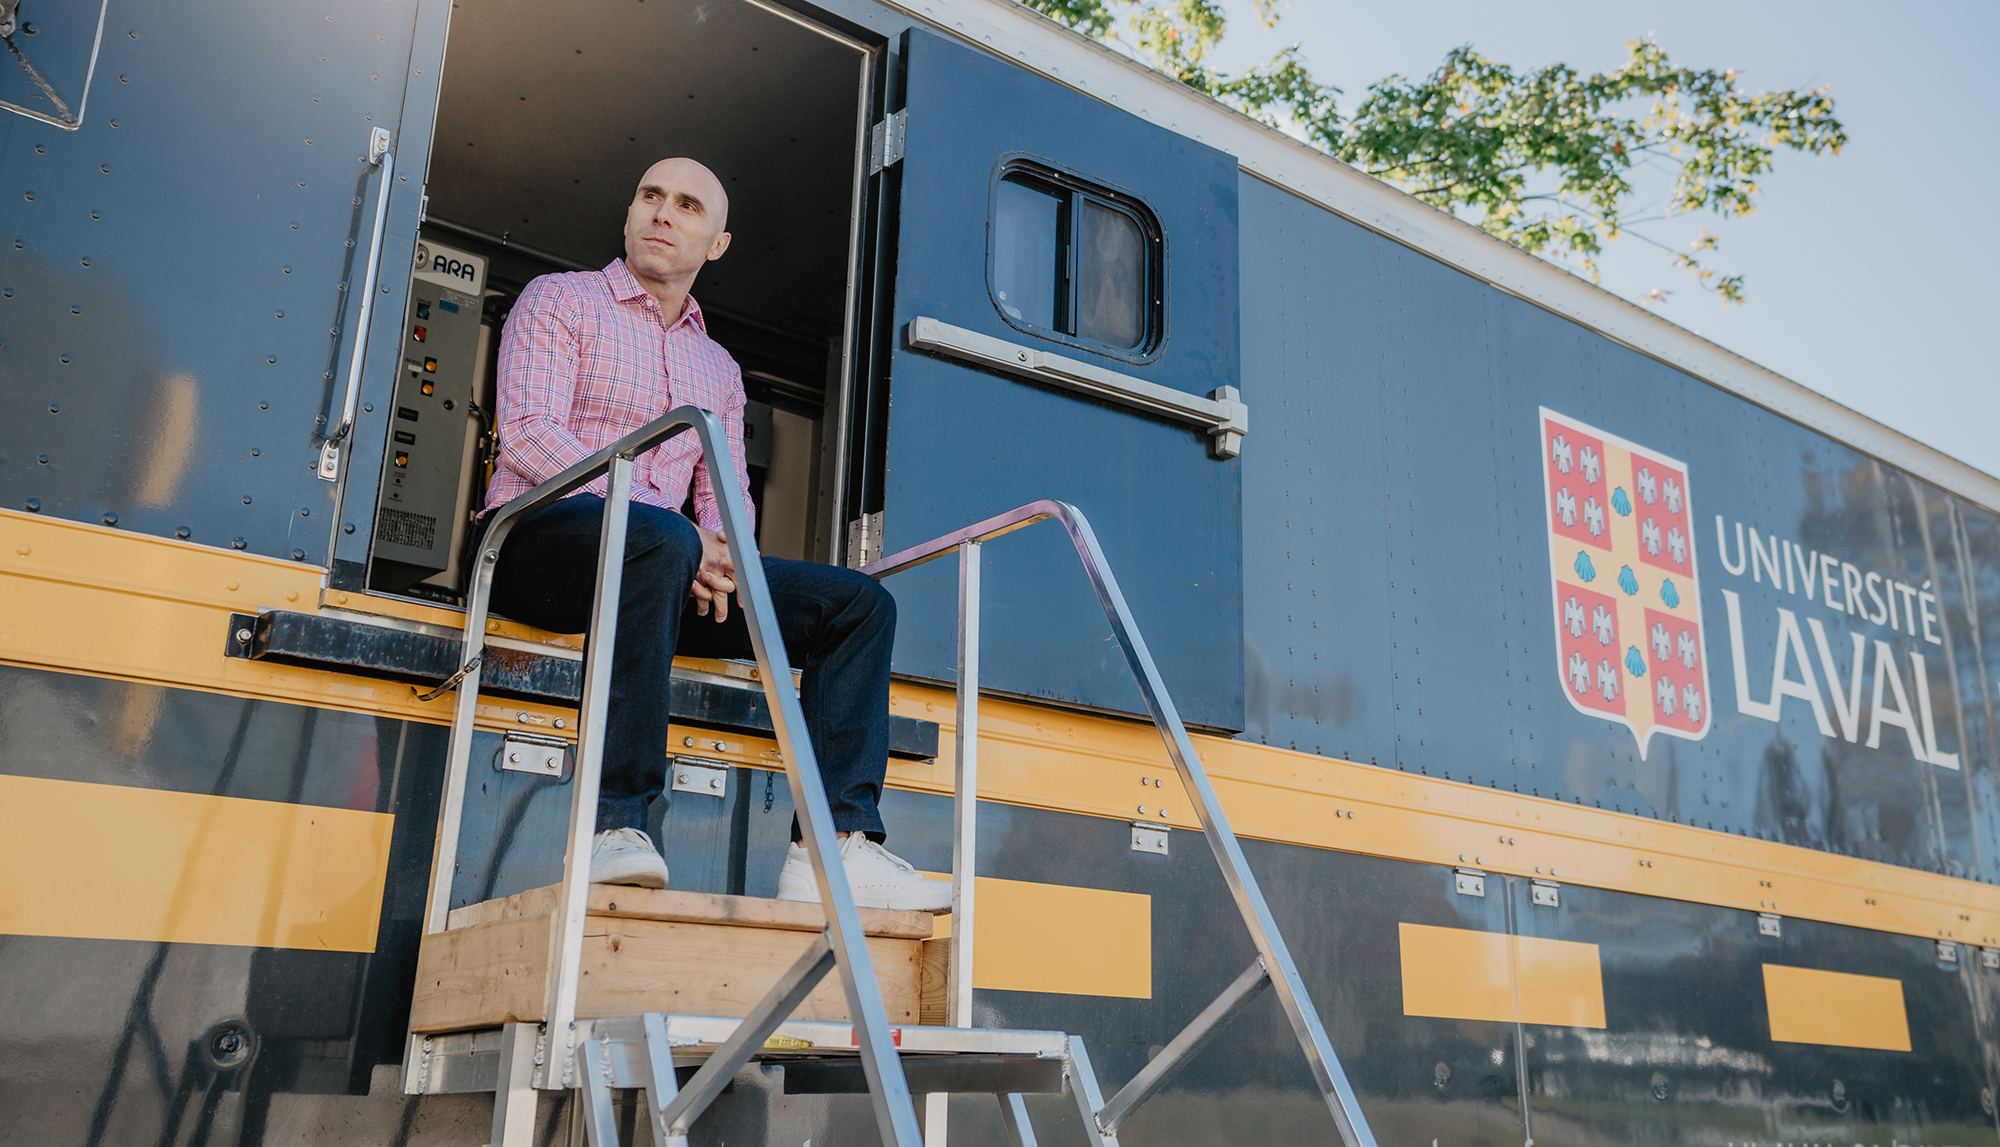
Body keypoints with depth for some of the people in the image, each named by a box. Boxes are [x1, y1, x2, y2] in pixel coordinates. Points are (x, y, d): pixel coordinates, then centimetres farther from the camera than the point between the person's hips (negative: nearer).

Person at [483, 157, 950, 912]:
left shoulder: (720, 369, 26)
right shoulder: (559, 301, 9)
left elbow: (728, 495, 19)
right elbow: (528, 433, -7)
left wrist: (719, 552, -9)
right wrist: (668, 525, -19)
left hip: (670, 563, 6)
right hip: (537, 540, -5)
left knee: (860, 602, -11)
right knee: (663, 540, -41)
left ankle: (836, 845, -24)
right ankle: (616, 827, -40)